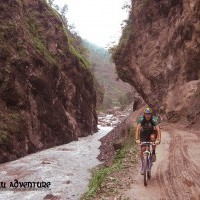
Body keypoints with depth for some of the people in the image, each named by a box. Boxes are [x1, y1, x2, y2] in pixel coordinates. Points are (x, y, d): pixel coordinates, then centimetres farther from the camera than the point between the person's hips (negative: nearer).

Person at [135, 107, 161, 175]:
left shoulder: (154, 119, -29)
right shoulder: (141, 119, -27)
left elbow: (158, 130, -38)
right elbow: (137, 129, -37)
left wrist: (158, 139, -53)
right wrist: (137, 139, -50)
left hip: (152, 132, 0)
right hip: (144, 133, 1)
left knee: (153, 137, -36)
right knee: (143, 149, -11)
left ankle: (153, 153, -15)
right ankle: (142, 164, 8)